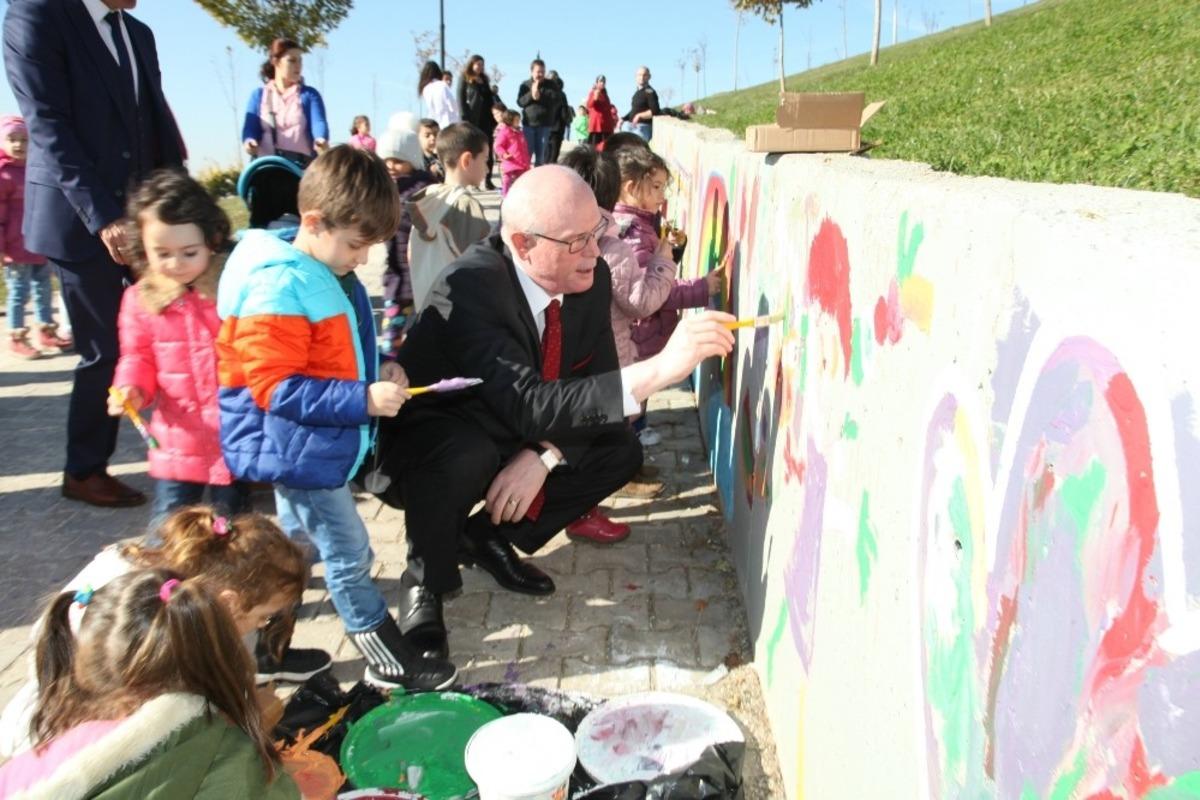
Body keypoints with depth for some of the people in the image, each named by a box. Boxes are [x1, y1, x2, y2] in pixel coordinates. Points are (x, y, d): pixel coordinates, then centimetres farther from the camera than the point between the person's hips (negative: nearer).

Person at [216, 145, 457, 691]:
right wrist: (363, 399, -30)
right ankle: (387, 659, 15)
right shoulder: (278, 287, -24)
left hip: (301, 451, 10)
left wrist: (379, 372, -1)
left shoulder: (327, 273, 6)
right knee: (349, 554, 0)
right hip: (298, 450, -10)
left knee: (298, 544, 25)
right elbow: (274, 386, -26)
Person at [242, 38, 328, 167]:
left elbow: (319, 122, -7)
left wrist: (321, 141, -32)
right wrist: (249, 141, -22)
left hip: (301, 165, -1)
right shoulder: (258, 95, 16)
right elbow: (251, 127, 4)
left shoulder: (310, 94, 12)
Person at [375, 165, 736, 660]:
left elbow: (597, 383, -5)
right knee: (465, 455, -37)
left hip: (509, 435, 6)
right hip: (429, 449, -6)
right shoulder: (467, 289, -33)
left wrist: (543, 457, -24)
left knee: (621, 451, -6)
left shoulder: (591, 277, -12)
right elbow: (529, 405, -43)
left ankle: (489, 536, 8)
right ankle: (425, 582, -7)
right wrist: (660, 369, -52)